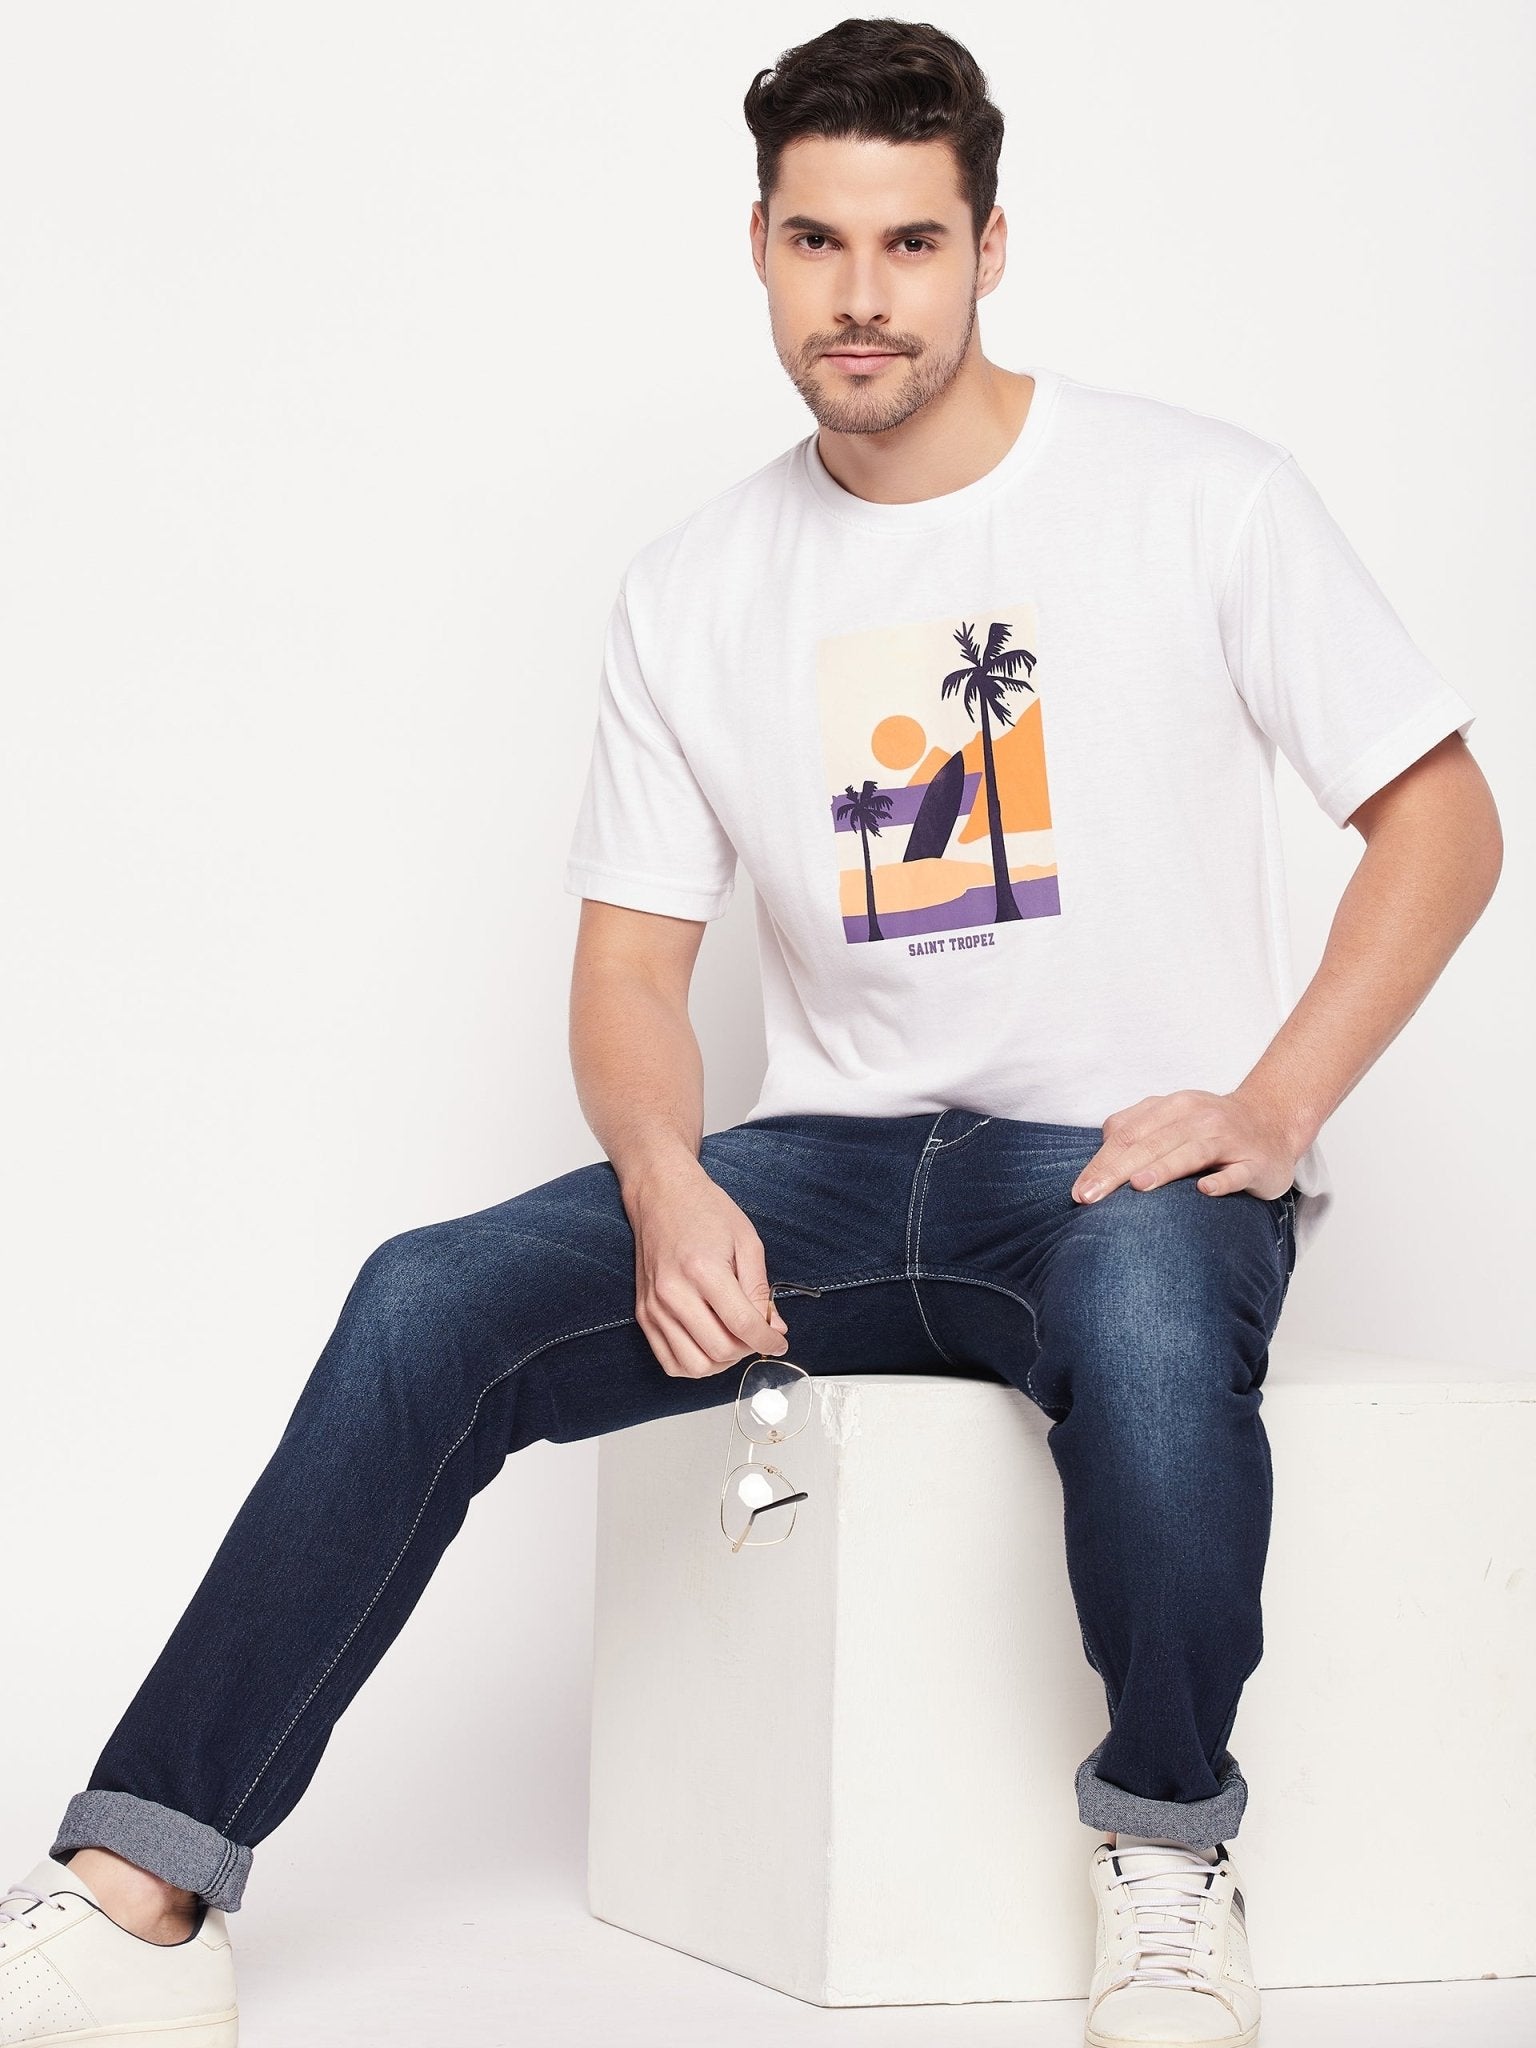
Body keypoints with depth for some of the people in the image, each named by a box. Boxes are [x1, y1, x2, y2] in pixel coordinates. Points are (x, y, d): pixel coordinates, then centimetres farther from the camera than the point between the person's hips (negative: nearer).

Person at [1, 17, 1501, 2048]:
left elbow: (1442, 816, 0)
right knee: (435, 1303, -19)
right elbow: (632, 958, 7)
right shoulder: (697, 589, 8)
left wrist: (1271, 1111, -14)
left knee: (1144, 1317, -40)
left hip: (1127, 1160, -3)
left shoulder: (1199, 495, -2)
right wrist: (667, 1189, -15)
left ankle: (1169, 1864, -16)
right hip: (836, 1161, 4)